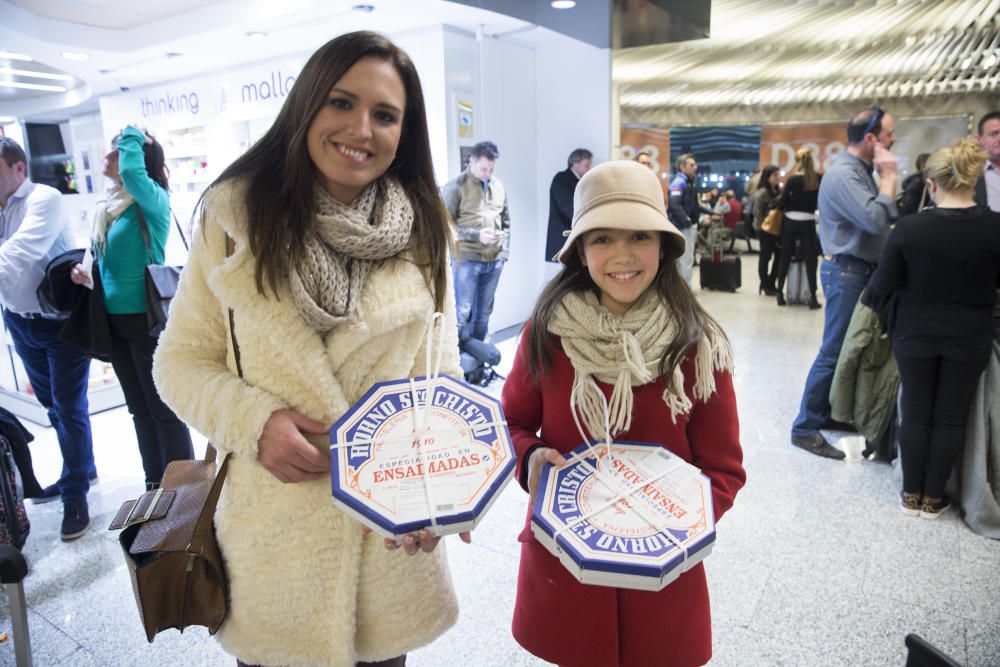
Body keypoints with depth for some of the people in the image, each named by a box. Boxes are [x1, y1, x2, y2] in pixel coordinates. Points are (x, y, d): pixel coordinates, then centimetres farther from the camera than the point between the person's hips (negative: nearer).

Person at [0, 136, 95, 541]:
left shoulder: (43, 199, -16)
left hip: (61, 321, -7)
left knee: (69, 408, 0)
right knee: (51, 404, 19)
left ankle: (75, 496, 13)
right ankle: (81, 469, 37)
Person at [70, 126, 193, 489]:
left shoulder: (153, 200, -12)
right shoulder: (107, 208, 11)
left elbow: (132, 174, -34)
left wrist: (132, 137, -17)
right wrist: (85, 273, 0)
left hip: (146, 318, -8)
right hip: (114, 319, 8)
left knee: (164, 409, 2)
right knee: (139, 408, 17)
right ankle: (156, 484, 32)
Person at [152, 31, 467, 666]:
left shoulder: (422, 234, -1)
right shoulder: (237, 216, -6)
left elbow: (440, 374, 2)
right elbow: (182, 360, 0)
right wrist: (255, 422, -18)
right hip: (272, 523, -1)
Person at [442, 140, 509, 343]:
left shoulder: (498, 186, 10)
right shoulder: (456, 186, -5)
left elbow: (506, 222, 18)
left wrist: (504, 251, 7)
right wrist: (476, 235, -17)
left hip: (494, 260, 5)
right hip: (467, 259, -5)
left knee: (484, 313, 11)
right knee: (462, 312, -4)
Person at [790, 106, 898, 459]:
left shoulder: (860, 170, 13)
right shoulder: (843, 174, -18)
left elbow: (879, 218, 15)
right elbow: (878, 220, -26)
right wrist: (889, 176, -17)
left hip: (862, 270, 10)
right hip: (846, 271, -10)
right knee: (835, 352, -7)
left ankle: (830, 412, 29)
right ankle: (805, 428, 2)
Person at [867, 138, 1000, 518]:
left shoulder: (909, 227, -15)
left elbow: (881, 288, -10)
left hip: (915, 334, 0)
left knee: (916, 413, 13)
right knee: (951, 417, 12)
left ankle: (911, 495, 23)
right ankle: (933, 498, 23)